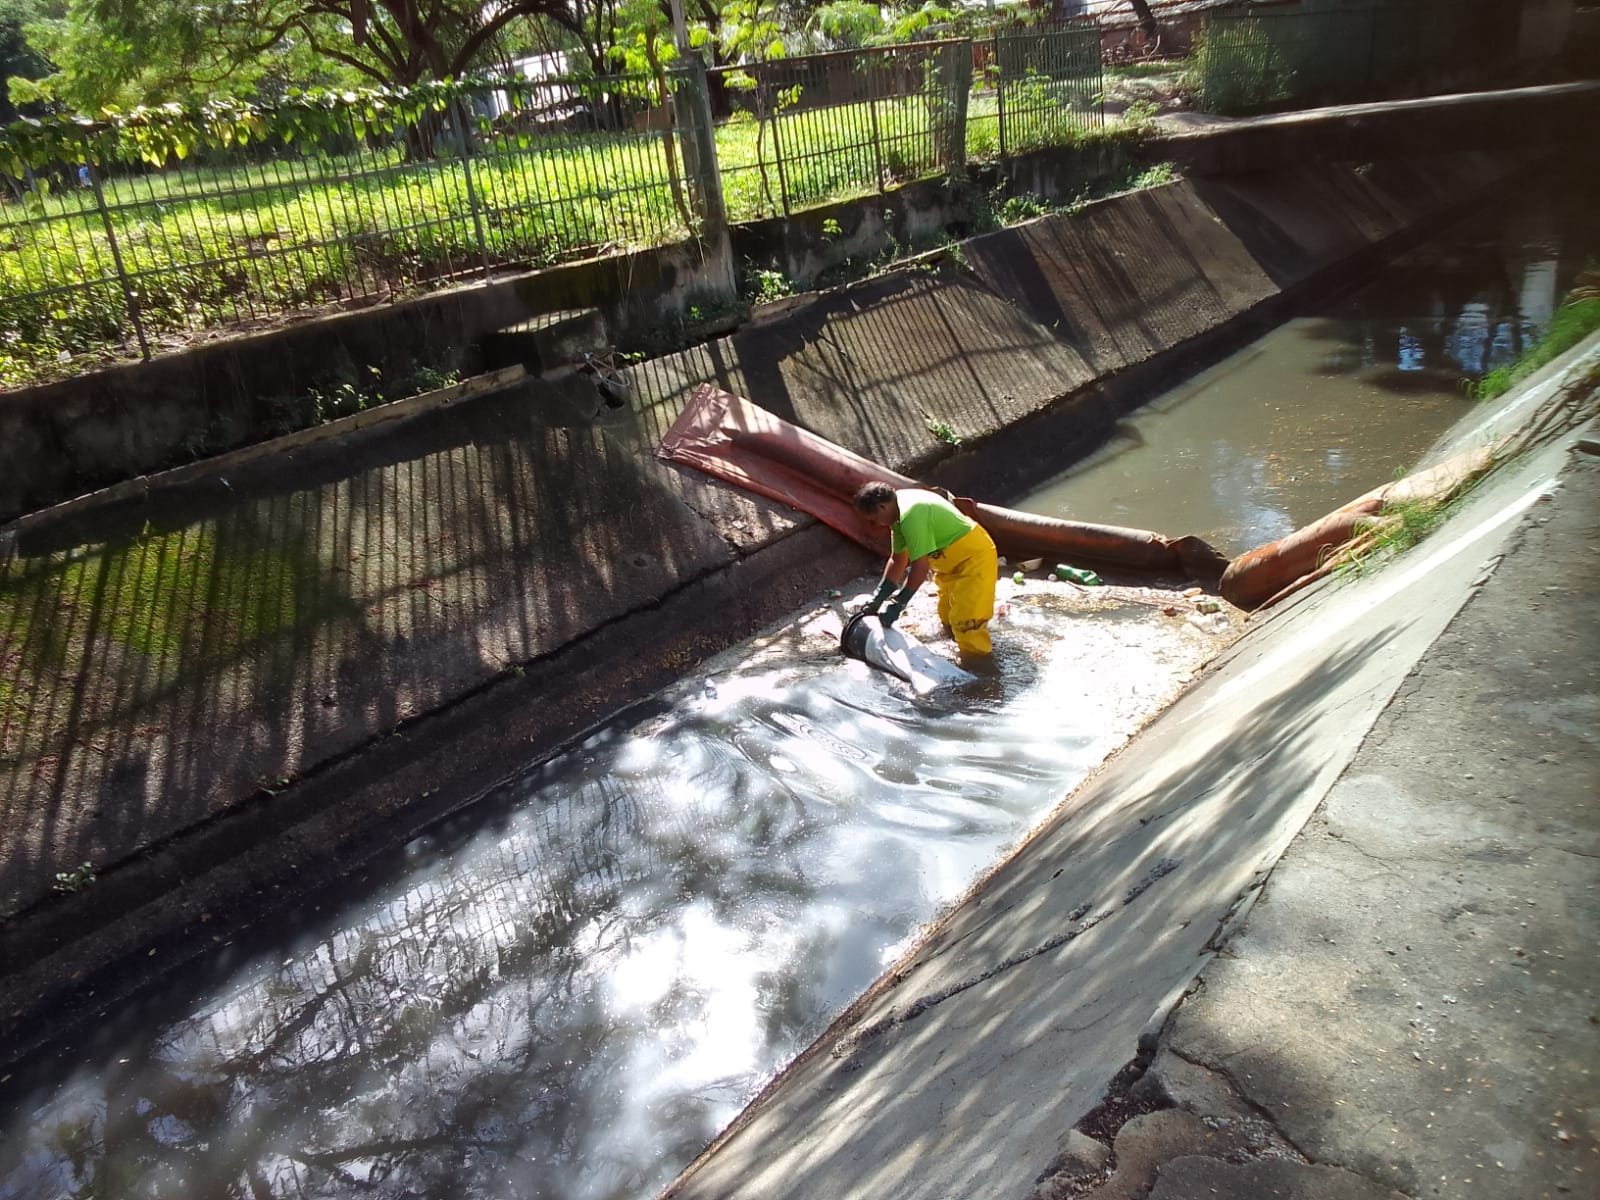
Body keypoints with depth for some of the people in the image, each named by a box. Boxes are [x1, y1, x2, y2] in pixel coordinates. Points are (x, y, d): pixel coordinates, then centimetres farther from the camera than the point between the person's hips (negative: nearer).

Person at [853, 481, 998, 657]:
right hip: (956, 559, 11)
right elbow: (897, 560, 7)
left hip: (975, 558, -11)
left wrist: (897, 604, -22)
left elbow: (920, 567, -30)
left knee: (966, 624, -13)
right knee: (948, 619, 23)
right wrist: (878, 598, 5)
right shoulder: (900, 511, 0)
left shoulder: (911, 516, -31)